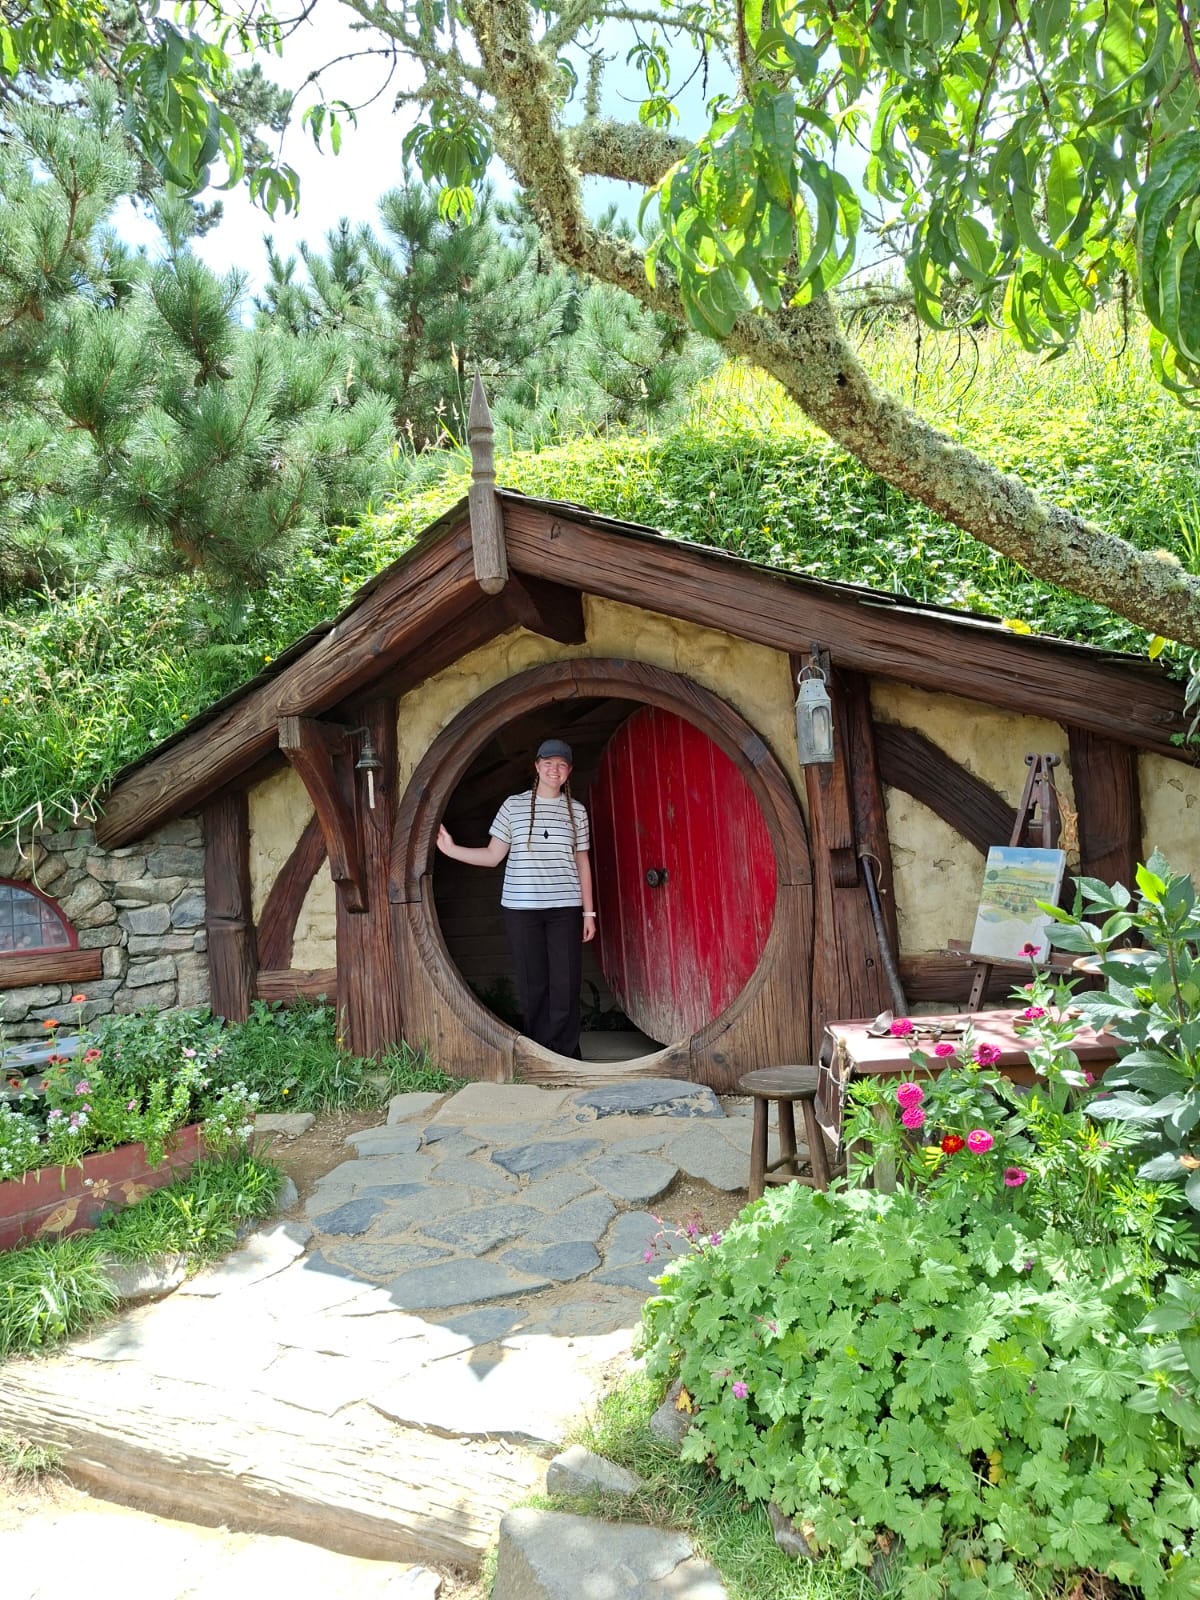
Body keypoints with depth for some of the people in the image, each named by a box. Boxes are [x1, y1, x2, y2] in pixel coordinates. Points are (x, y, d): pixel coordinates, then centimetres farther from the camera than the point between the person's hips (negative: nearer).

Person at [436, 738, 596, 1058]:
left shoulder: (576, 811, 8)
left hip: (565, 908, 1)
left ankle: (566, 1058, 8)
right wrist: (451, 849, -6)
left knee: (566, 984, -2)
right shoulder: (513, 806, 5)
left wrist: (589, 912, 8)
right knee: (533, 984, 2)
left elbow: (582, 863, 11)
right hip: (521, 908, 0)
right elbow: (493, 855, 5)